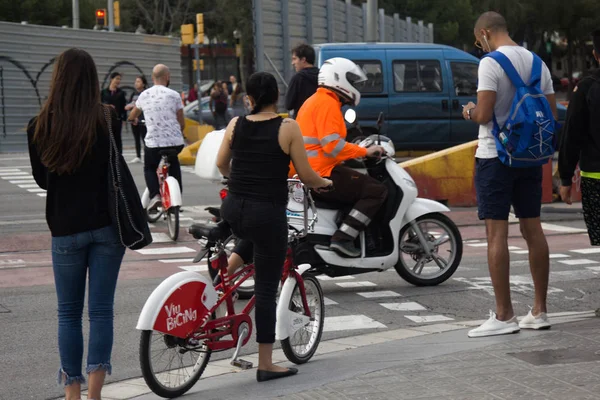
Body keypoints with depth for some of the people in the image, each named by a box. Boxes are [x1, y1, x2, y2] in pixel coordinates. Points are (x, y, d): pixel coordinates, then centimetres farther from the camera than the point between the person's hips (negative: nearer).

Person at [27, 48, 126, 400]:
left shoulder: (40, 127, -6)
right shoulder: (108, 121, -8)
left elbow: (42, 178, 7)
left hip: (66, 229, 0)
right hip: (107, 225, 0)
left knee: (69, 312, 11)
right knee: (101, 309, 4)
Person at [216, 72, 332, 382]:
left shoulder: (236, 125, 3)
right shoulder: (288, 128, -8)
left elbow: (221, 164, 18)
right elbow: (306, 176, -5)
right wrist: (324, 182, 18)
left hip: (234, 210, 4)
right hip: (268, 214, -4)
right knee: (266, 289, 3)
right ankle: (266, 364, 8)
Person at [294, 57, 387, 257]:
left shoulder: (314, 101, 21)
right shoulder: (327, 103, -13)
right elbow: (332, 144, -23)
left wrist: (359, 151, 23)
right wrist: (364, 152, -14)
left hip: (306, 174, 11)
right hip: (322, 173, -11)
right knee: (376, 191, -13)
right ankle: (343, 238, -21)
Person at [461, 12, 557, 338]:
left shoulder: (491, 63, -13)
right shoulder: (537, 63, 9)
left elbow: (484, 115, -18)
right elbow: (551, 114, 10)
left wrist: (469, 111, 2)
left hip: (495, 156, -7)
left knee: (496, 234, -5)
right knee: (533, 229, 10)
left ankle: (504, 316, -5)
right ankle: (539, 311, 15)